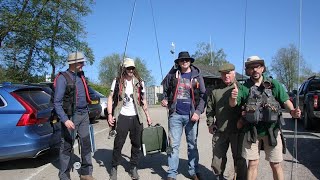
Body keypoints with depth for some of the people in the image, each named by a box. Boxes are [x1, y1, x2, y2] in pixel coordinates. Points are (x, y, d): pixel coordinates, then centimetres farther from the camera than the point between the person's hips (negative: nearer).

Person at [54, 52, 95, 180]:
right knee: (67, 146, 1)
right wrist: (65, 120, -24)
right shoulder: (63, 78, -11)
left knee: (86, 143, 7)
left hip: (83, 115, 7)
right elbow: (57, 102, -15)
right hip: (70, 116, -6)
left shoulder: (80, 76, 11)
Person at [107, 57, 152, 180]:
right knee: (118, 144, 0)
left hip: (136, 117, 3)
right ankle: (114, 167, 17)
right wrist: (110, 114, -11)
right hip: (122, 116, -2)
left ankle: (133, 168, 23)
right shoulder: (117, 81, 1)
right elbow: (110, 98, 1)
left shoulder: (139, 82, 8)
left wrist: (147, 115, 10)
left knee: (136, 144, 8)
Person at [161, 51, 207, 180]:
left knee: (192, 144, 12)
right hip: (175, 115, 0)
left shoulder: (197, 76, 3)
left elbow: (203, 96, 0)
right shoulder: (172, 75, 5)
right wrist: (164, 99, -1)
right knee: (173, 145, 3)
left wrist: (198, 112, -10)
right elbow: (165, 90, 19)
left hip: (191, 115, 0)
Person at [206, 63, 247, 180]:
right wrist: (210, 124, 7)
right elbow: (210, 109, 15)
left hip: (237, 131, -3)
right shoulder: (215, 91, 11)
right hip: (220, 131, 3)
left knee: (239, 158, 6)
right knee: (218, 157, 10)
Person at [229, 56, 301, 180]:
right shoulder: (245, 87, 0)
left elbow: (285, 100, -2)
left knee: (275, 165, 8)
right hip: (252, 131, 1)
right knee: (252, 164, 11)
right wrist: (233, 98, -33)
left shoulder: (274, 84, -1)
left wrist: (292, 111, -24)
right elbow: (233, 104, -8)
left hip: (272, 131, -1)